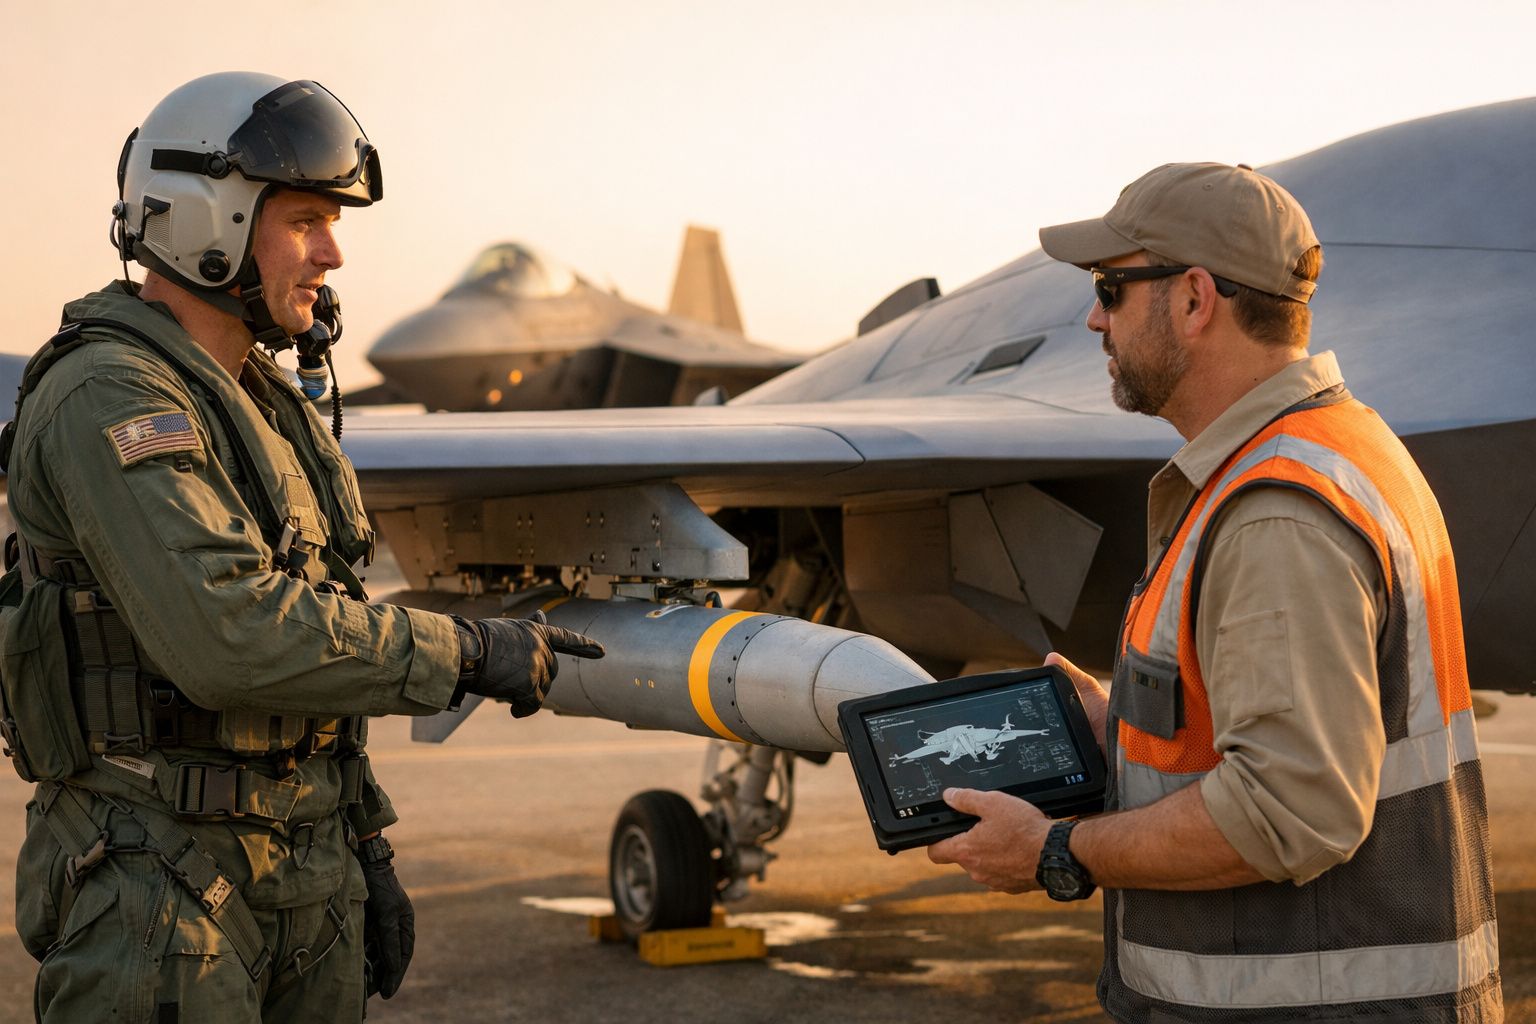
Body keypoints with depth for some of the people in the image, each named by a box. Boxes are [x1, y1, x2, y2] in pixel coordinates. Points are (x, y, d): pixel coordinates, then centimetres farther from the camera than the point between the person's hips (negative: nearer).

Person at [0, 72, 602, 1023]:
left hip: (310, 872, 9)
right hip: (158, 888, -9)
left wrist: (367, 852, 18)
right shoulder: (109, 400, -15)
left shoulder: (269, 405, 15)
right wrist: (467, 654, -19)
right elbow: (231, 634, -27)